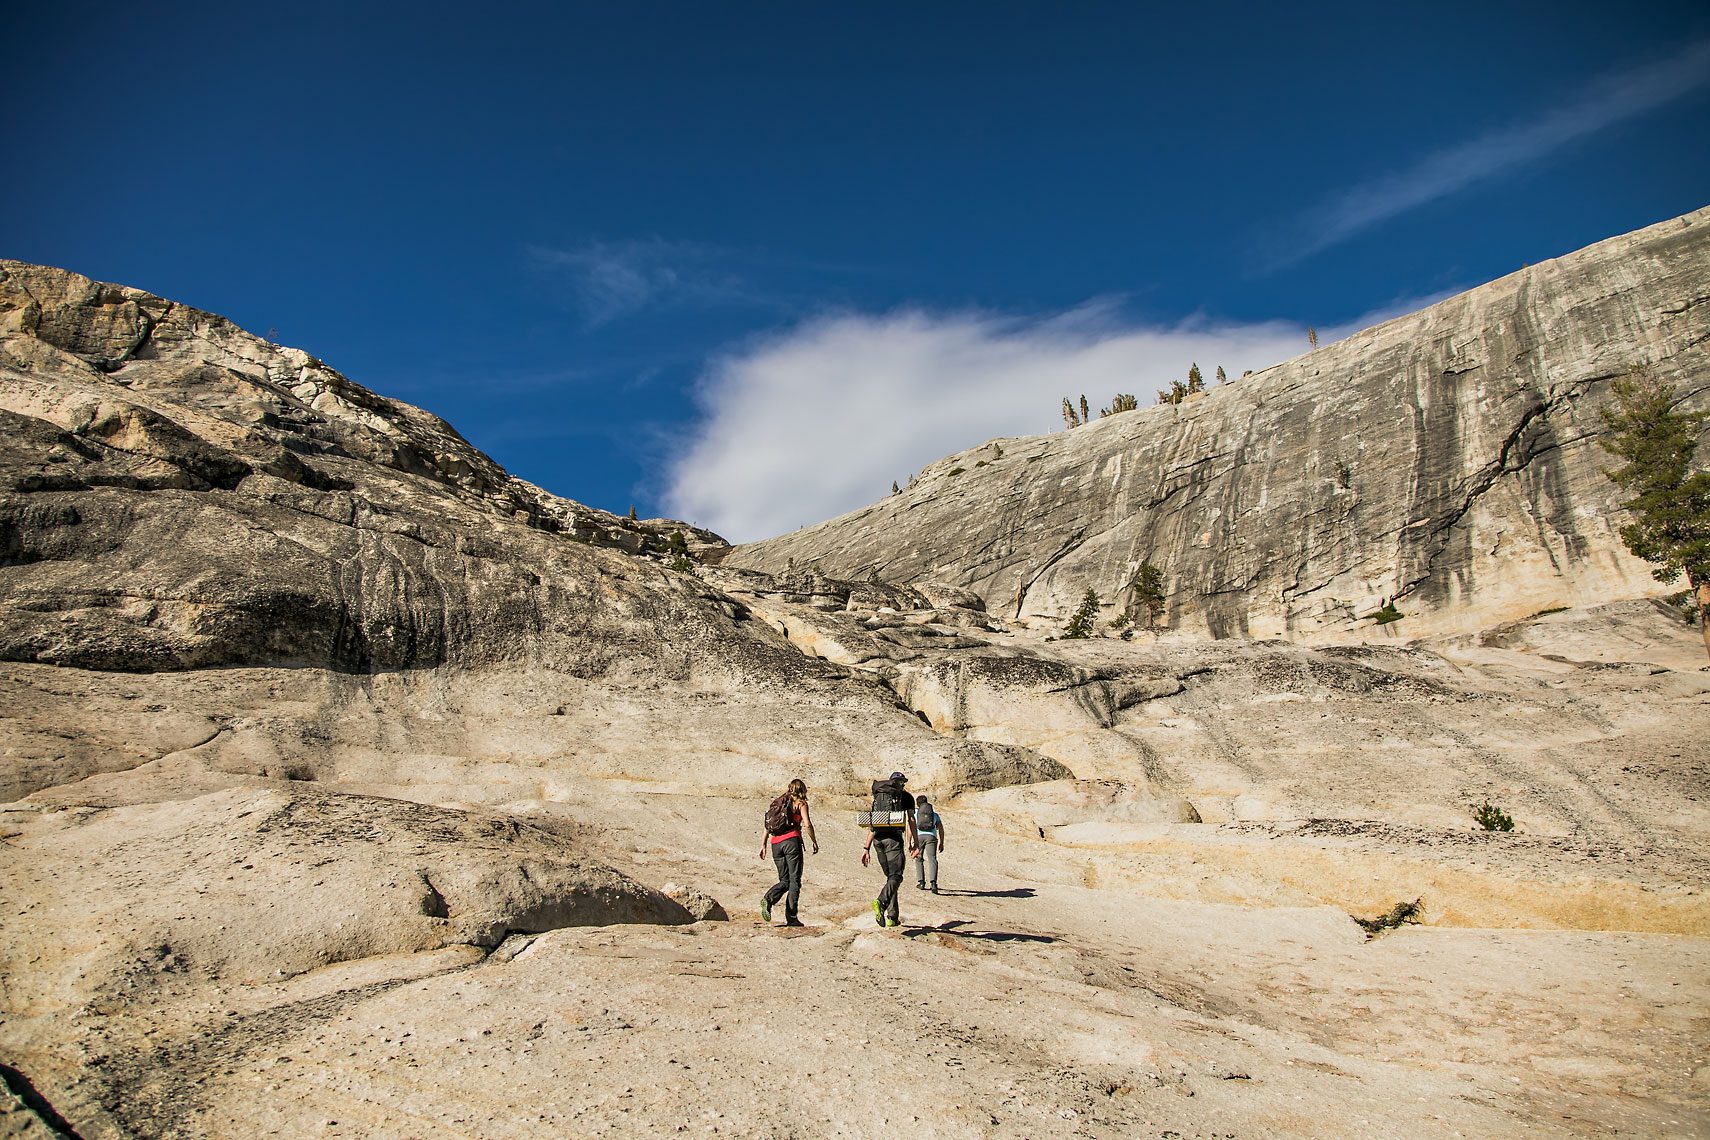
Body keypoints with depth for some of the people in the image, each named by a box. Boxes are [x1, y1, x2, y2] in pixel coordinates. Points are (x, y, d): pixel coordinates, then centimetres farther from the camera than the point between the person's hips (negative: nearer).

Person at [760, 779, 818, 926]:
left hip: (775, 844, 5)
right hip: (791, 841, -5)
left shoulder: (777, 803, 21)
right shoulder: (800, 803, 7)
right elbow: (807, 824, -6)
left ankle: (768, 899, -16)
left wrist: (763, 845, 12)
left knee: (784, 881, 12)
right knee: (794, 881, 1)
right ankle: (791, 918, -4)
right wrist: (814, 842, 5)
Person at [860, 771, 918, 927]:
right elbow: (910, 820, -3)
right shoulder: (906, 797, 9)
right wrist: (915, 842, -5)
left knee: (890, 876, 15)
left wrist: (866, 848, 20)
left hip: (877, 838, 5)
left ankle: (892, 917, 10)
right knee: (896, 876, -9)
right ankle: (881, 902, -36)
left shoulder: (878, 796, 22)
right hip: (893, 838, -5)